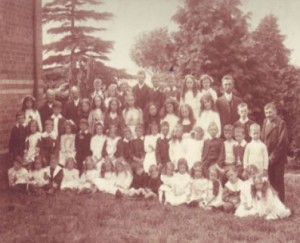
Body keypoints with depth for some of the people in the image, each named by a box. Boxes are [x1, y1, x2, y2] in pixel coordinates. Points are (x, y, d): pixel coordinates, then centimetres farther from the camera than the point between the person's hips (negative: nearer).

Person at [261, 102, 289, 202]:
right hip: (267, 158, 6)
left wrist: (273, 156, -14)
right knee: (270, 181, 13)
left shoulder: (281, 123, -11)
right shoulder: (265, 121, 9)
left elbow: (283, 143, -15)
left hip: (277, 158, -6)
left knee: (278, 182, 2)